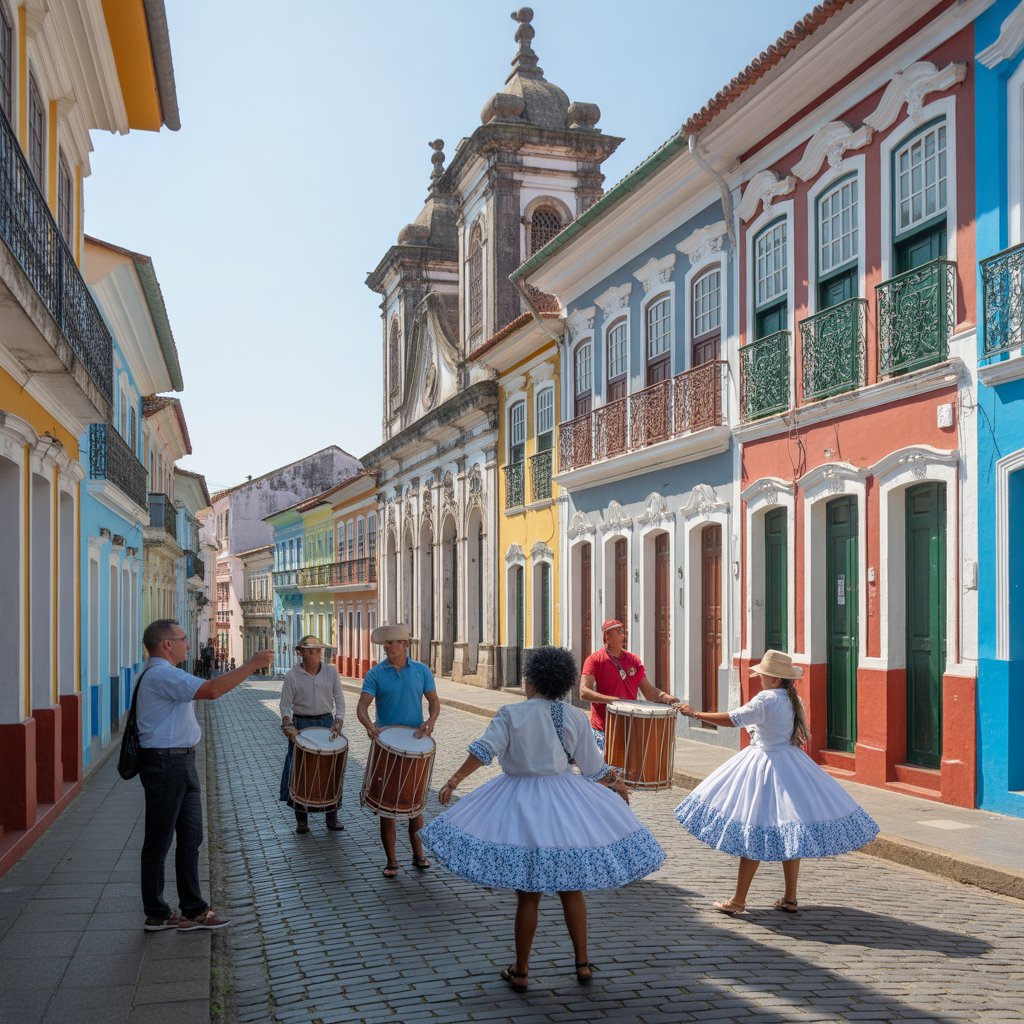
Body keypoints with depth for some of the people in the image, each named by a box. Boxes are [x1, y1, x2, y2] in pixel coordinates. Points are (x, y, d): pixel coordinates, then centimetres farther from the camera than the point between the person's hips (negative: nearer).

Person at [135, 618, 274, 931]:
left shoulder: (163, 676, 17)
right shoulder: (161, 676, -18)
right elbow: (211, 690, -29)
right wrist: (252, 664, -24)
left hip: (183, 764, 10)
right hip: (165, 764, -10)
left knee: (191, 837, 11)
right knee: (159, 843, 2)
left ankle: (192, 910, 18)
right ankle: (156, 915, 14)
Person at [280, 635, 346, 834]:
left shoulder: (331, 672, 1)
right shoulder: (292, 676, -4)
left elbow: (339, 700, 3)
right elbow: (285, 705, -1)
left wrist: (338, 722, -12)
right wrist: (288, 726, -17)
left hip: (327, 723, 2)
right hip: (301, 725, -1)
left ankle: (332, 818, 12)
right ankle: (301, 820, 11)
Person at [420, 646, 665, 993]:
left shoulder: (511, 714, -8)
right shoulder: (576, 717, -2)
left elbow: (483, 750, -16)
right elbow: (593, 767, 4)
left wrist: (454, 781, -10)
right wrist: (616, 785, 22)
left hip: (520, 804, -2)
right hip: (565, 802, 2)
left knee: (527, 895, 7)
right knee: (571, 890, 18)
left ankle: (520, 971, 17)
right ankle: (583, 963, 25)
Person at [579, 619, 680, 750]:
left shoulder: (633, 660, 10)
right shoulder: (595, 660, -6)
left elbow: (648, 691, 12)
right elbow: (584, 693, -16)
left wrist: (664, 696, -10)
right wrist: (614, 700, -27)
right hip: (603, 729, -5)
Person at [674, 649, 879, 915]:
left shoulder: (765, 699, -18)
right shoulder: (794, 700, 7)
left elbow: (731, 719, -18)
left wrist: (696, 714, -9)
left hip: (765, 767, -8)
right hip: (791, 763, 9)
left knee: (753, 836, -3)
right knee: (788, 833, 13)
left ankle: (738, 901, 2)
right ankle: (790, 898, 19)